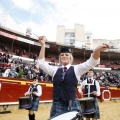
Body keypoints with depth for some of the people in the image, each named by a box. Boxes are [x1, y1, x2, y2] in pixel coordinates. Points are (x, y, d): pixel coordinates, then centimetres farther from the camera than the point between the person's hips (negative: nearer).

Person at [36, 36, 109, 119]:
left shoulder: (76, 69, 5)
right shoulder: (55, 70, 13)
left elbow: (91, 62, -7)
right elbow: (41, 63, 6)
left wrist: (97, 50, -28)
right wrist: (43, 45, -1)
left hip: (72, 105, -2)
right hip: (57, 105, 2)